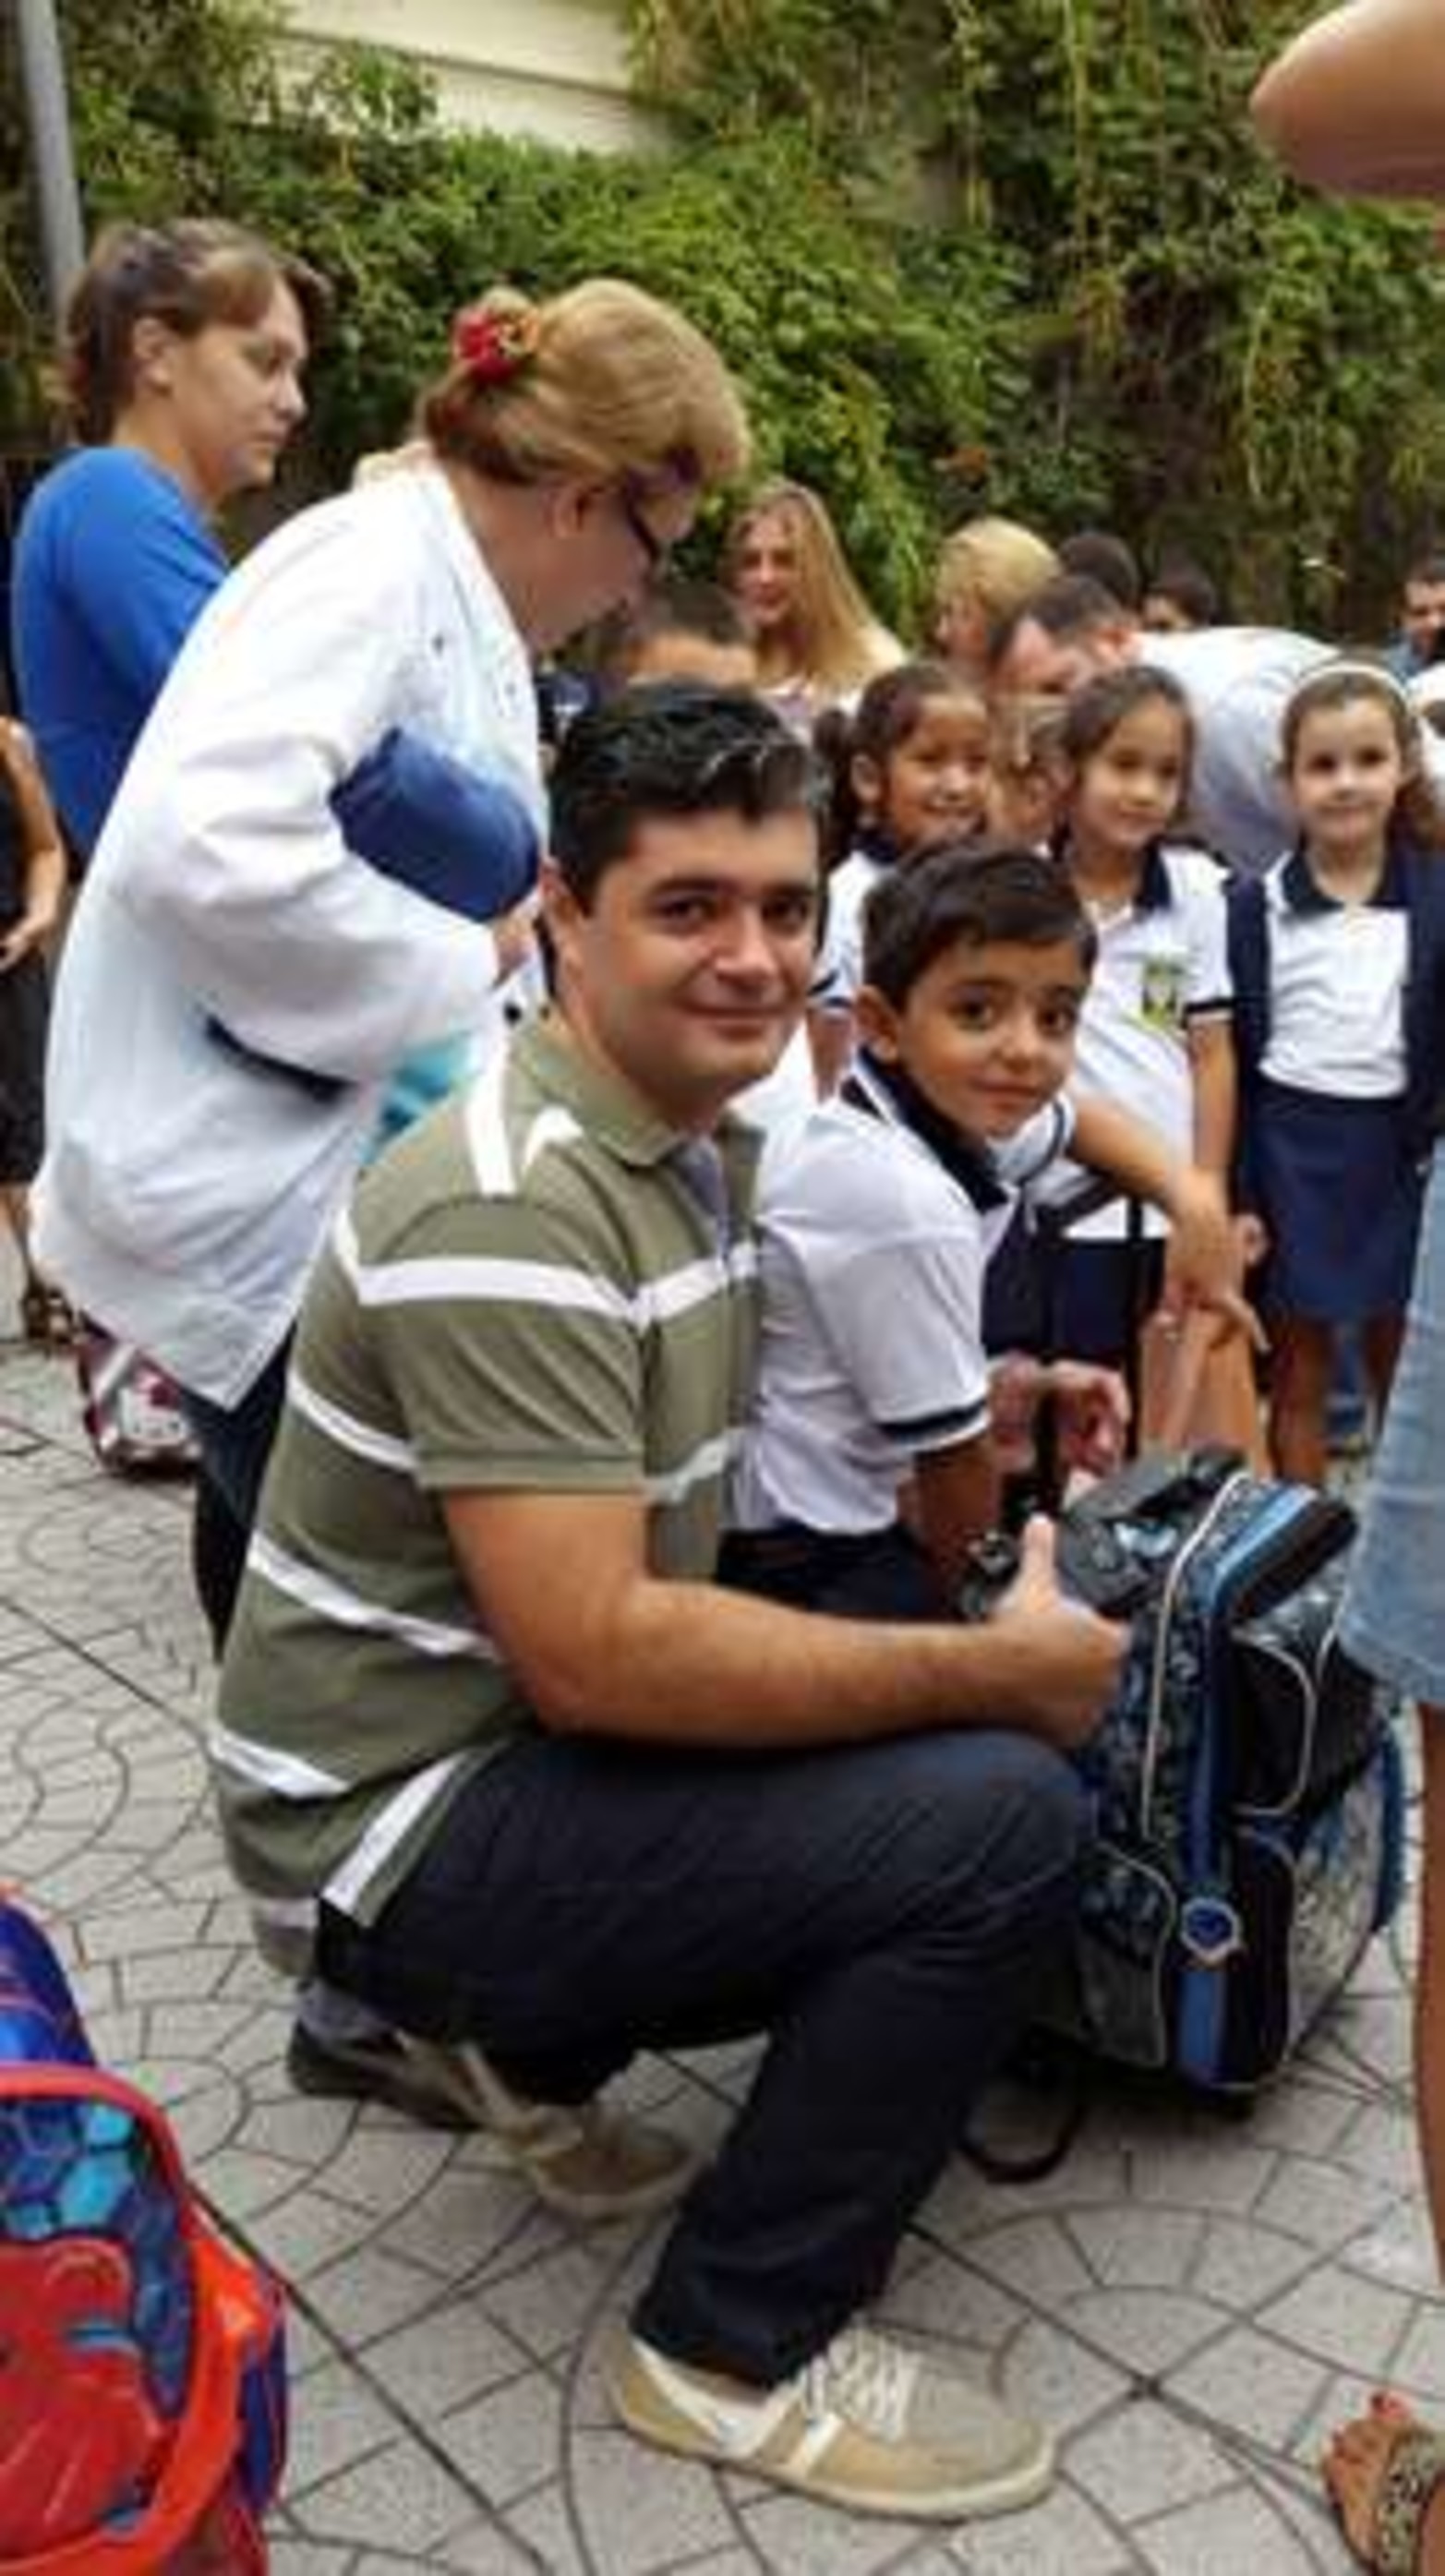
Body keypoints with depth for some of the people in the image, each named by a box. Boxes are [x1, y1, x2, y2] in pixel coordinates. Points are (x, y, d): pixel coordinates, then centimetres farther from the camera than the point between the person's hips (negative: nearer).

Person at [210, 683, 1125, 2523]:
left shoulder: (708, 1141, 6)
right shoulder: (513, 1206, -25)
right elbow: (595, 1654, -30)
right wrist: (1005, 1667, -22)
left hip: (537, 1741, 9)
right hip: (405, 1830, -9)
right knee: (1008, 1815, -20)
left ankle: (543, 2050, 19)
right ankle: (743, 2351, -1)